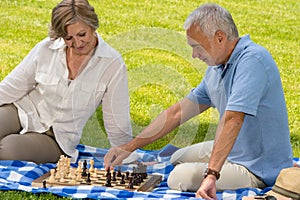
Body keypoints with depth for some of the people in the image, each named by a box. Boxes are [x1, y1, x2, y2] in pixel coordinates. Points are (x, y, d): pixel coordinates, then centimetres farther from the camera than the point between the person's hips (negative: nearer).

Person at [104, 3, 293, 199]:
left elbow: (232, 119, -34)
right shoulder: (217, 68, 6)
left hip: (260, 170, -10)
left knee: (180, 178, -21)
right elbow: (178, 112, 11)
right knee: (178, 159, 25)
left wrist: (211, 174, -42)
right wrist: (129, 147, 8)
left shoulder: (251, 61, -24)